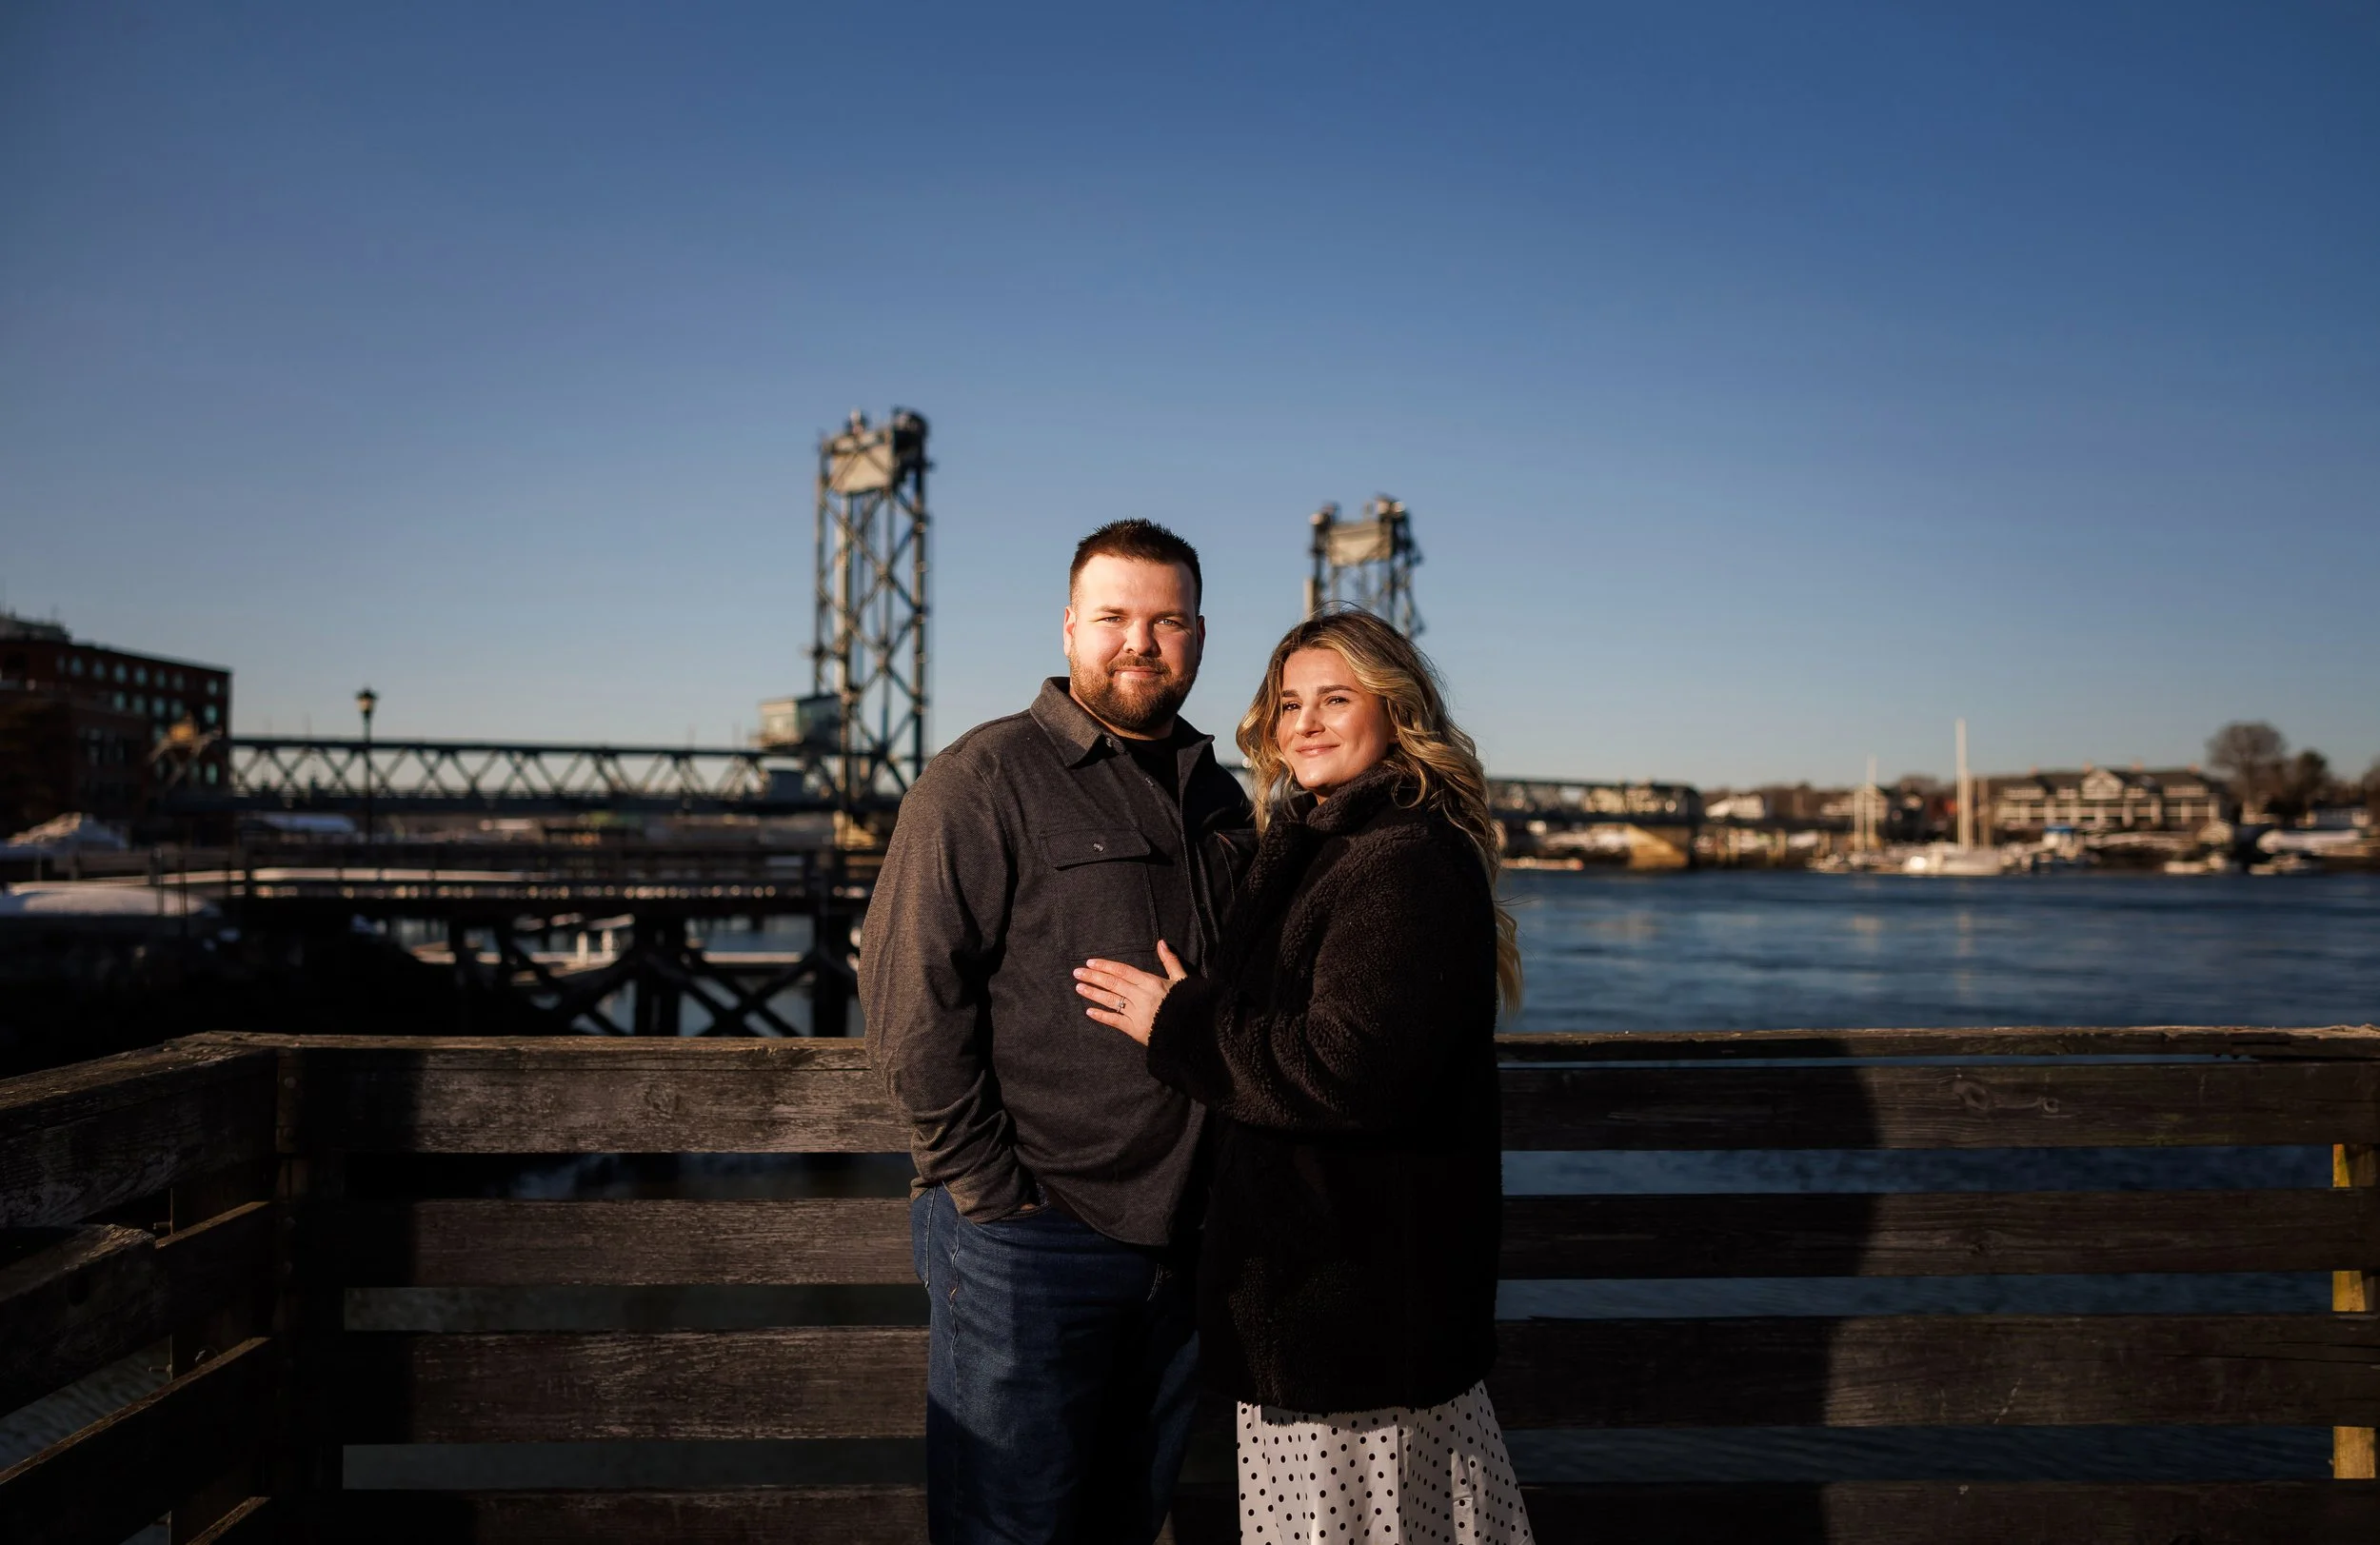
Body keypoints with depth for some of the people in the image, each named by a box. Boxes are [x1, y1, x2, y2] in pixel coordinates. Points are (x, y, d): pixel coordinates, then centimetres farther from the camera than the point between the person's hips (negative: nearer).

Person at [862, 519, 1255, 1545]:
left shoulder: (1220, 802, 13)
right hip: (1029, 1241, -6)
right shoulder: (986, 779, -7)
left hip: (1184, 1242, 6)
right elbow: (909, 994, -13)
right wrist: (988, 1191, -15)